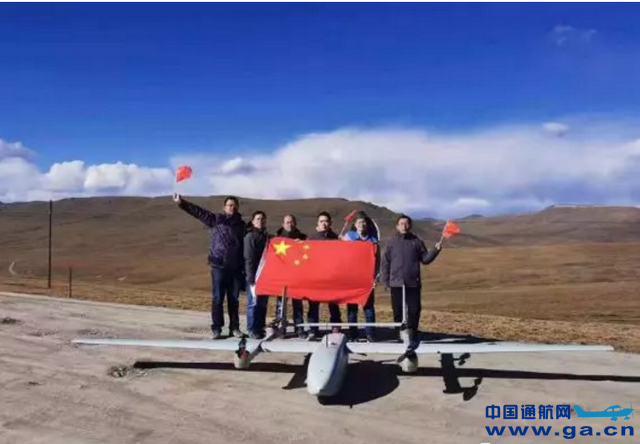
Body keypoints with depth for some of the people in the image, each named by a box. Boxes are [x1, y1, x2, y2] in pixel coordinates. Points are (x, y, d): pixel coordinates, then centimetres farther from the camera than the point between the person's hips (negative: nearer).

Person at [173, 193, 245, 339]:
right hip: (219, 266, -2)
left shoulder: (241, 225, 10)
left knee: (234, 299, 8)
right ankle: (216, 328, 9)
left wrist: (244, 268, 7)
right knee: (217, 298, 1)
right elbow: (198, 211, -4)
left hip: (236, 268, 2)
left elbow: (245, 247, 11)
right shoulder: (216, 219, 3)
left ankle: (234, 327, 17)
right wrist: (181, 202, -16)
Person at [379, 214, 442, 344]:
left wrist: (435, 250, -7)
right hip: (396, 282, 0)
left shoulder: (417, 241, 8)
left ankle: (411, 331, 16)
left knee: (414, 309, 1)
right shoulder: (391, 242, 5)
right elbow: (385, 262, 4)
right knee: (398, 310, 4)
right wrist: (385, 280, -1)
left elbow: (425, 259, 8)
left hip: (414, 282, 1)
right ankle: (401, 332, 17)